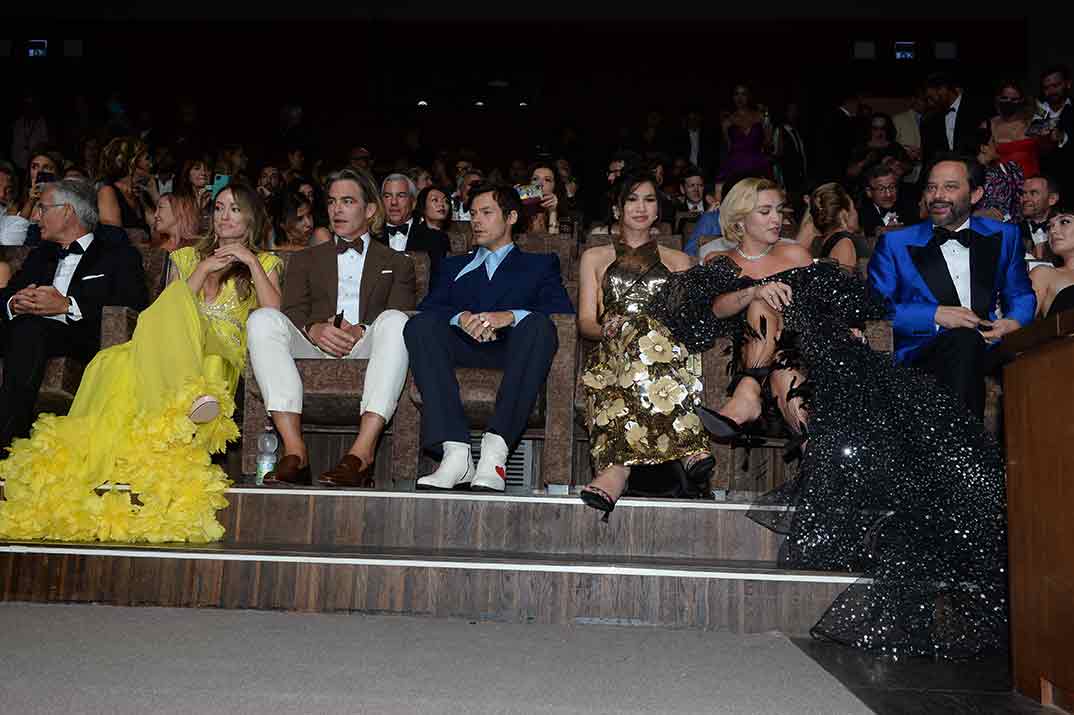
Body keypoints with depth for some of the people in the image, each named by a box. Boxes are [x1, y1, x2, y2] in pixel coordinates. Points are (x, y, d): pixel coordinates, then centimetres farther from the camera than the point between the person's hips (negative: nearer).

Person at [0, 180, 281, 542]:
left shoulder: (264, 262, 22)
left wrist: (252, 262, 1)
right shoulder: (187, 256, 30)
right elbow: (171, 308, 12)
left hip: (221, 354, -3)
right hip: (164, 352, 3)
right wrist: (204, 270, 4)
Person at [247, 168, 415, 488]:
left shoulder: (397, 263, 24)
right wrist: (315, 329, -14)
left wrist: (361, 331, -15)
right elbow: (293, 312, 11)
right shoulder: (305, 260, 29)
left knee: (395, 321, -34)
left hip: (366, 349, -1)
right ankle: (294, 450, -37)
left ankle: (362, 451, -44)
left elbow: (401, 315, 6)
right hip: (312, 348, 2)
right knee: (263, 319, -27)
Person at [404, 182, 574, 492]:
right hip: (464, 348, 2)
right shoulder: (453, 266, 32)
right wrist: (462, 318, -12)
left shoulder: (540, 264, 25)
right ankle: (456, 453, -38)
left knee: (539, 324, -34)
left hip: (514, 349, -2)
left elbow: (564, 311, 3)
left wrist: (510, 316, -15)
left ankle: (495, 452, -42)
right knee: (420, 325, -28)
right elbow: (429, 307, 12)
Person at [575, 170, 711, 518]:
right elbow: (586, 321, 14)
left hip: (669, 344, 0)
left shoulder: (679, 261, 30)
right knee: (642, 334, -39)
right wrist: (606, 329, -11)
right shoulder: (595, 258, 28)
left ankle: (616, 467, -52)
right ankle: (690, 445, -47)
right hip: (612, 351, 0)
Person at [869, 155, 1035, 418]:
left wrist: (1014, 322, 1)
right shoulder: (894, 243, 9)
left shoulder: (1003, 236, 19)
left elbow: (1020, 295, 25)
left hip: (988, 348, 3)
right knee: (965, 338, -36)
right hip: (922, 354, -3)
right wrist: (935, 315, -11)